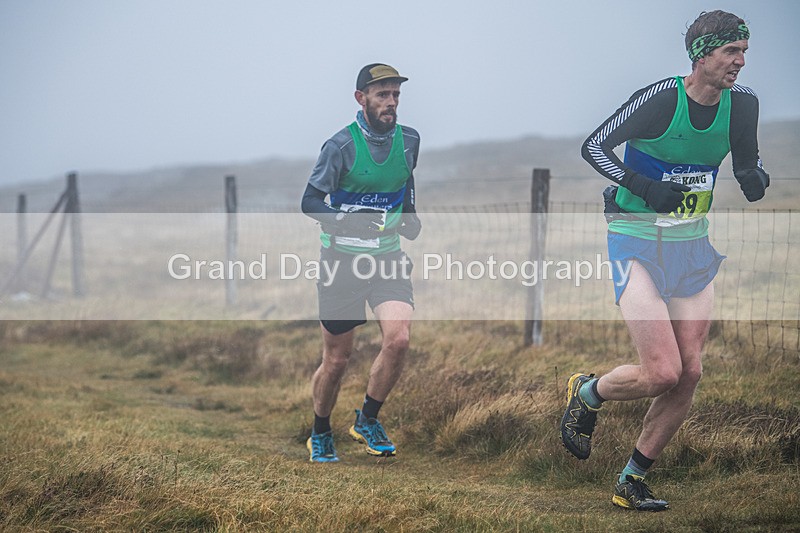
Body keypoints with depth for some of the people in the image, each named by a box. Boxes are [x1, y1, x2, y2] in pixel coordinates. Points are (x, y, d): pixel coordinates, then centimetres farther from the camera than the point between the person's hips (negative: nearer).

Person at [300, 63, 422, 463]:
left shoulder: (409, 140, 3)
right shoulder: (341, 146, -13)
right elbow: (310, 202, -14)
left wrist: (410, 216, 10)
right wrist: (349, 222, -29)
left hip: (388, 257, 3)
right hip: (342, 260, -3)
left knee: (398, 339, -19)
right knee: (337, 359, 4)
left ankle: (367, 421, 3)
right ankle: (320, 435, 28)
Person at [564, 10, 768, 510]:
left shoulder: (742, 104, -2)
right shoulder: (659, 99, -18)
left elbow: (747, 162, 15)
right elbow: (593, 146, -11)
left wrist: (755, 178, -9)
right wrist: (642, 187, -23)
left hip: (694, 248, 6)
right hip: (638, 244, -6)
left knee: (689, 373, 0)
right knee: (663, 372, -15)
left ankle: (632, 481, 15)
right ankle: (586, 394, 18)